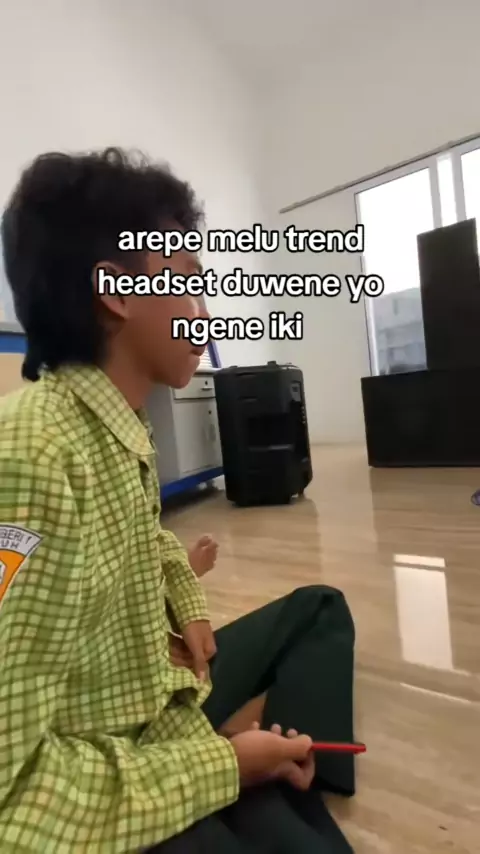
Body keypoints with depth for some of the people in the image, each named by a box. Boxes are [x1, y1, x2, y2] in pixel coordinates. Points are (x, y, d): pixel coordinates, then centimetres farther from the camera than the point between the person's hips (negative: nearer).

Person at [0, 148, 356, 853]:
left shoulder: (124, 426, -2)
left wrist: (188, 609, 0)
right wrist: (223, 764, -21)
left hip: (162, 697, 8)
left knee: (318, 609, 18)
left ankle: (284, 782, 8)